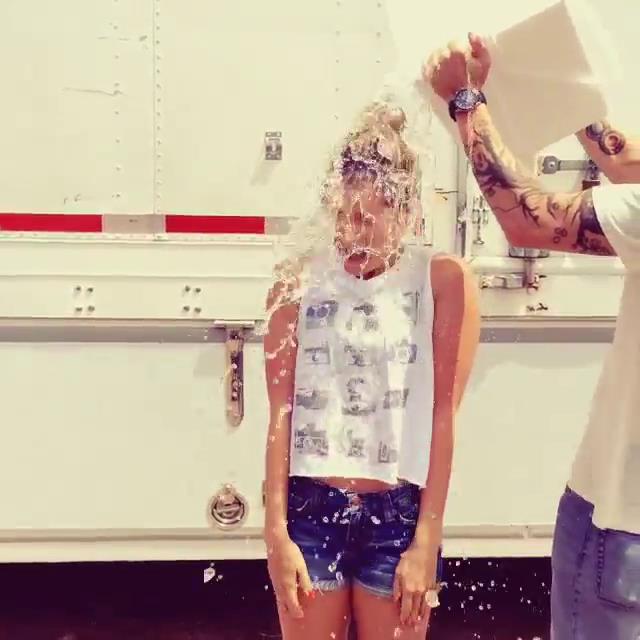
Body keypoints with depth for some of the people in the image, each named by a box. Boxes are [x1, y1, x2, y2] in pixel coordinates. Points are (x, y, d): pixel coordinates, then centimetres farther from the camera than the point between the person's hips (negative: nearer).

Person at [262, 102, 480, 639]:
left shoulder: (443, 281, -7)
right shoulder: (298, 284, -3)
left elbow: (444, 417, -7)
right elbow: (281, 414, -1)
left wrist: (427, 540, -7)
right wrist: (277, 532, -3)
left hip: (398, 514, -1)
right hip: (310, 511, 1)